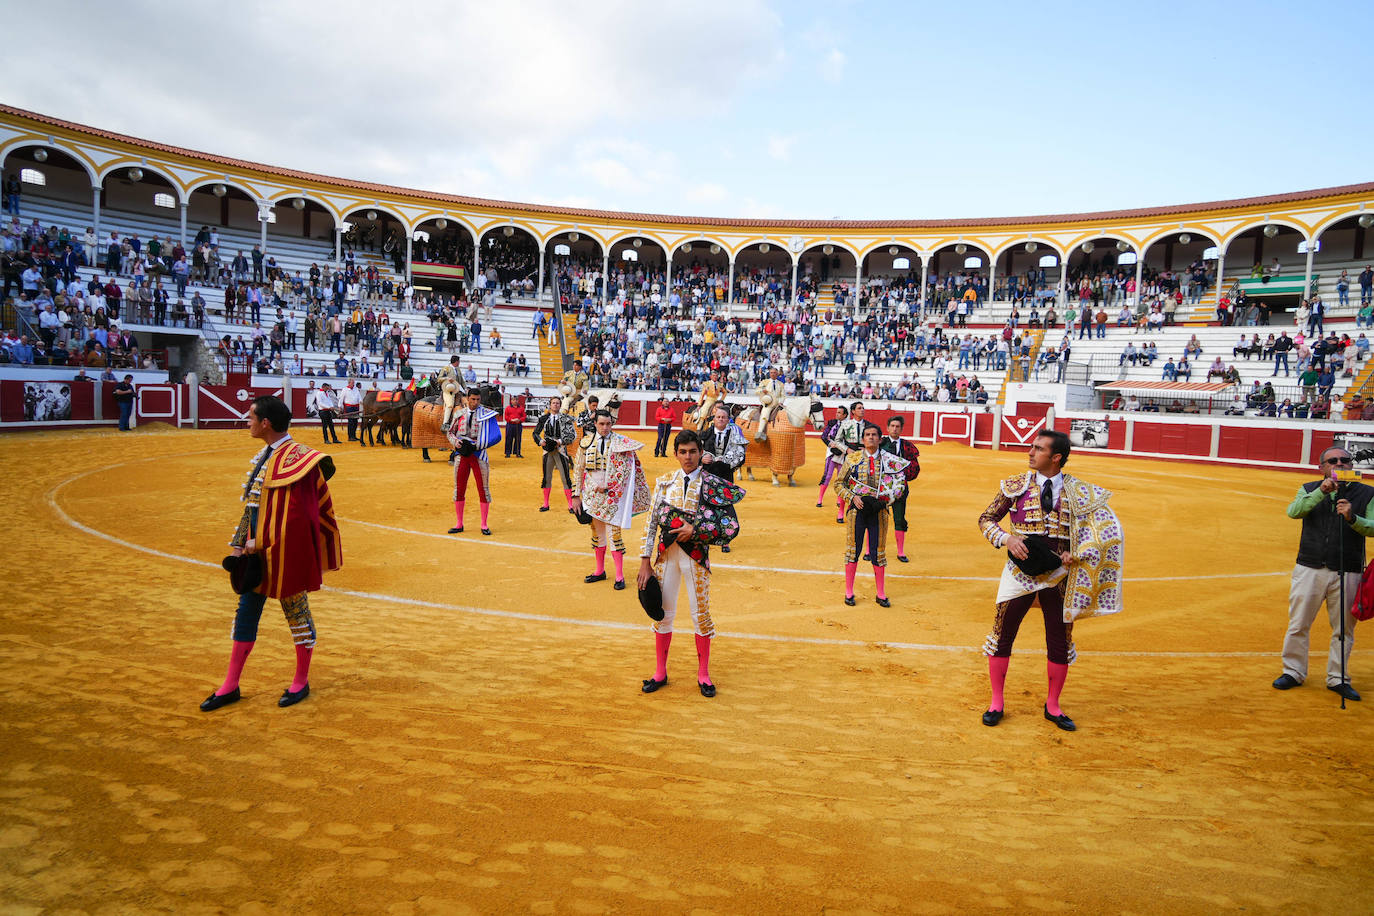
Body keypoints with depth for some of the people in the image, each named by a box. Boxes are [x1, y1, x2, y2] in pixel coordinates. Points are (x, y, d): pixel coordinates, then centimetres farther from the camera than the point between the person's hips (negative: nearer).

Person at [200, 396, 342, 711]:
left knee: (295, 610, 6)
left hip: (284, 552, -9)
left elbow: (294, 514, -22)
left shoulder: (296, 458, -20)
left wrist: (262, 543, -17)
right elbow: (254, 505, 14)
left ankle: (301, 682, 24)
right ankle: (231, 686, 25)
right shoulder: (265, 455, 9)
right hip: (258, 549, 9)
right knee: (246, 609, 14)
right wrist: (243, 544, 9)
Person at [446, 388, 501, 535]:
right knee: (458, 489, 4)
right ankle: (459, 525, 14)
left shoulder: (487, 414, -1)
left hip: (479, 454, -3)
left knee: (484, 489, -2)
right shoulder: (459, 413, 10)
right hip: (462, 454, 3)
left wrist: (476, 445, -15)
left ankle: (484, 525, 7)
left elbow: (496, 436, -8)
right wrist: (455, 441, -3)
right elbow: (450, 432, 19)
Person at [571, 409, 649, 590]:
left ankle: (620, 576, 2)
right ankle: (600, 571, 26)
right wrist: (576, 495, 3)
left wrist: (607, 487, -14)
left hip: (612, 495, -4)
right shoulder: (586, 442, 3)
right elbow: (578, 470, 7)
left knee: (613, 532, -6)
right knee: (596, 531, 12)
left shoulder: (620, 442, -5)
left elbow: (624, 470, -9)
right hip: (592, 494, 4)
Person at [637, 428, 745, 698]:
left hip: (695, 554, -2)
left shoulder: (711, 484, -4)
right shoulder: (664, 482, 4)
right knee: (663, 613, 10)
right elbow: (651, 522, 2)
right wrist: (645, 562, -1)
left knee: (700, 613, 5)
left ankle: (703, 675, 21)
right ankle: (660, 673, 25)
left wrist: (695, 529, -18)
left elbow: (729, 524, -9)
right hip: (665, 553, 3)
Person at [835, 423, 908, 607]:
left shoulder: (888, 460, 3)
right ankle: (849, 592, 16)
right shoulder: (852, 458, 2)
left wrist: (883, 502, -9)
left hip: (879, 511, 1)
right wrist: (853, 497, -10)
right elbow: (839, 484, 5)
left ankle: (881, 594, 17)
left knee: (878, 552, 6)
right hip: (856, 509, 0)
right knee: (853, 550, 4)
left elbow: (900, 484, 6)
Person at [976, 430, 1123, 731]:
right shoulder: (1016, 485, -2)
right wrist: (1006, 539, -15)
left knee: (1060, 642, 9)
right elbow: (986, 518, 4)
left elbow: (1106, 526, 5)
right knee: (1002, 635, 3)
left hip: (1059, 574, 1)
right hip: (1020, 570, 0)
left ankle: (1052, 705, 30)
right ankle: (996, 703, 21)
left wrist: (1076, 553, -9)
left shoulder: (1079, 492, -1)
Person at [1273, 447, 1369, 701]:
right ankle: (1293, 672, 19)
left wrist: (1352, 518, -24)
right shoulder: (1309, 490, 9)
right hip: (1309, 569, 1)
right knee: (1298, 625, 6)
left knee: (1343, 628, 6)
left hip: (1347, 574, 0)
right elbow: (1293, 511, -11)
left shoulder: (1366, 494, 6)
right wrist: (1322, 492, -21)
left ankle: (1338, 678, 20)